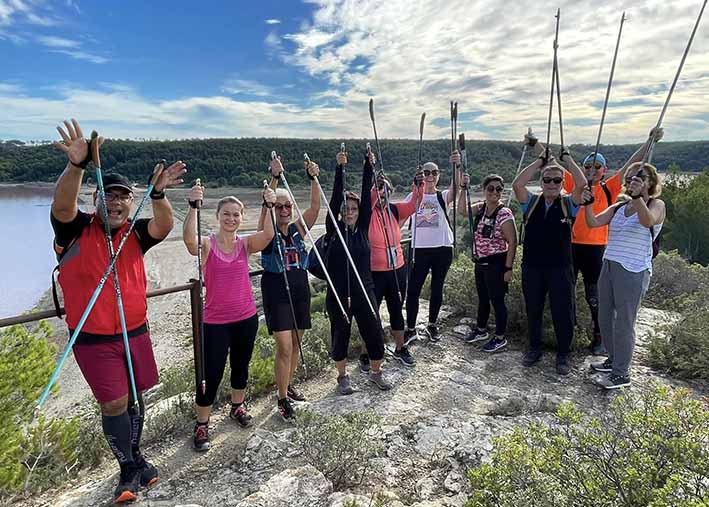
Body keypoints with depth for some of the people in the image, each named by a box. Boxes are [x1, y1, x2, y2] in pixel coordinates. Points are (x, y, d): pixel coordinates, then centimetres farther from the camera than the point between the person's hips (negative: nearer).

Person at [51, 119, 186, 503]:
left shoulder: (135, 234, 0)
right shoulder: (76, 229, -8)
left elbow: (164, 227, -19)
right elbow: (62, 205, -28)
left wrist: (157, 195, -38)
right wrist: (77, 165, -45)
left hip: (135, 333, 3)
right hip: (93, 339, -3)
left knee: (134, 397, 15)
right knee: (113, 404, 1)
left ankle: (135, 457, 36)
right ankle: (128, 470, 21)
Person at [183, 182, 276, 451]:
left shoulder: (245, 244, -1)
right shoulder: (206, 245, -9)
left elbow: (268, 235, -20)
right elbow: (189, 239, -33)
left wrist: (269, 206, -33)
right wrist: (193, 206, -44)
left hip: (246, 318, 4)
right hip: (215, 322, -3)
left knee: (241, 366, 20)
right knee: (211, 374, 1)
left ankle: (238, 406, 44)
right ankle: (201, 425, 21)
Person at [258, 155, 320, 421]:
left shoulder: (298, 229, 4)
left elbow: (315, 206, -8)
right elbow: (265, 206, -24)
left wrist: (313, 178, -21)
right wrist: (275, 177, -34)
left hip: (300, 290, 5)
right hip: (276, 291, -5)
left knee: (295, 344, 15)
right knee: (284, 347, -7)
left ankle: (289, 386, 35)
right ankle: (283, 399, 8)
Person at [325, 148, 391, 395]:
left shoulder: (363, 227, 3)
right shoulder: (334, 229, -3)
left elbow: (367, 196, -5)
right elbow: (335, 198, -13)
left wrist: (369, 166, -12)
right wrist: (339, 168, -20)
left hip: (364, 291, 2)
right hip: (338, 293, -2)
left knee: (375, 334, 4)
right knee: (340, 336, 10)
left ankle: (376, 372, 30)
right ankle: (342, 376, 32)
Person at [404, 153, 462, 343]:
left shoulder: (443, 196, 2)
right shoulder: (413, 196, 5)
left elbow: (456, 186, -19)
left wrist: (457, 166, -36)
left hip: (443, 249, 0)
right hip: (420, 249, 0)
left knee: (437, 288, 10)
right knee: (413, 290, -3)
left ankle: (432, 325, 27)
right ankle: (410, 329, 10)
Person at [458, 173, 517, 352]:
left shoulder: (504, 213, -16)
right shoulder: (480, 208, 4)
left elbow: (512, 242, -16)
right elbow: (462, 210, -5)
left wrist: (508, 268, -18)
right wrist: (463, 188, -11)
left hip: (496, 263, -7)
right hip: (480, 262, 7)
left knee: (497, 300, 3)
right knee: (482, 298, 20)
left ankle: (500, 338, 18)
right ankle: (481, 330, 37)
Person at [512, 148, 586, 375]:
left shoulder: (569, 204, 2)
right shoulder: (531, 202, 4)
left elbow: (582, 184, -15)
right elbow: (517, 184, -12)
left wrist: (567, 158, -5)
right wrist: (541, 160, -8)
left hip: (560, 268, -1)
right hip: (532, 268, 1)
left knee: (563, 313, 5)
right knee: (533, 310, 14)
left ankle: (563, 355, 22)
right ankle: (535, 348, 32)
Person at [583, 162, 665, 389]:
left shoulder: (656, 205, -3)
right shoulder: (618, 207, 13)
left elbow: (648, 221, -25)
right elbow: (593, 222, 0)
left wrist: (638, 198, -41)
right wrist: (587, 204, -17)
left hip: (633, 271, -6)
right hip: (608, 267, 6)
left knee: (624, 323, -3)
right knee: (605, 319, 15)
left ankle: (621, 373, 8)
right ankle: (614, 360, 33)